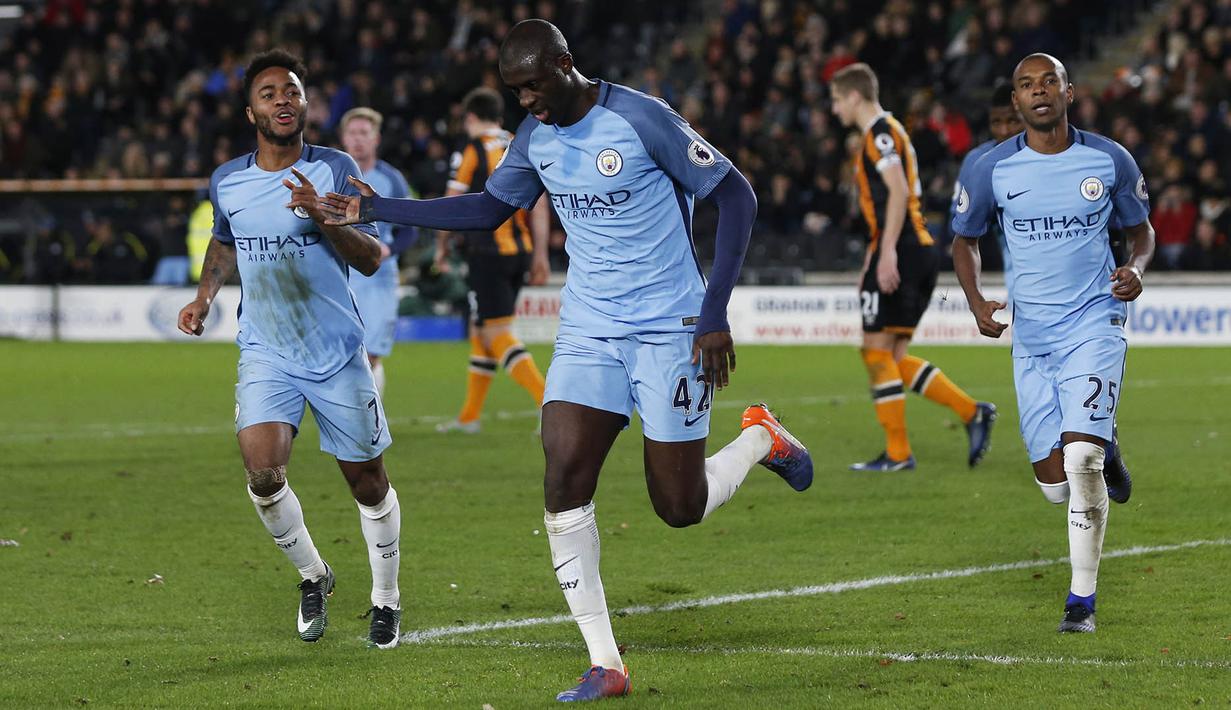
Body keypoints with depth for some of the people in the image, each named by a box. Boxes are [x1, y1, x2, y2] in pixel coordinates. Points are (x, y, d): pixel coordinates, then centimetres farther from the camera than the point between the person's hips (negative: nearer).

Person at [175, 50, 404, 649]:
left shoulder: (335, 170, -8)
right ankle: (312, 575, 9)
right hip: (265, 353, 2)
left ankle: (386, 600, 26)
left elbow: (371, 260, -11)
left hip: (337, 352, -2)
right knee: (262, 472, -18)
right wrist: (203, 298, 9)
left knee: (366, 480, 5)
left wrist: (321, 217, -26)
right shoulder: (226, 182, 2)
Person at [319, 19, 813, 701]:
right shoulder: (536, 136, 3)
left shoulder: (641, 119, -17)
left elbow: (736, 196, -12)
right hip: (588, 331, 5)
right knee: (563, 481, -13)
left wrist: (715, 313, -15)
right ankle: (605, 666, -8)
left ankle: (762, 438, 30)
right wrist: (376, 209, 12)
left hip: (668, 328, -5)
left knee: (679, 507, -4)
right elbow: (490, 208, 20)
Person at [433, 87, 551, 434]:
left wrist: (442, 248, 10)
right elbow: (540, 206, 9)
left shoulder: (471, 152, -6)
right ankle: (469, 416, 23)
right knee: (481, 330, 17)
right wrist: (540, 255, 11)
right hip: (520, 250, 7)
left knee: (497, 334, -8)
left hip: (487, 253, -7)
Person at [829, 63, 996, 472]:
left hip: (900, 252, -10)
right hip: (920, 251, 10)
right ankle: (972, 412, 2)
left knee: (877, 350, -5)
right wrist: (870, 264, 28)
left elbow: (898, 192, -20)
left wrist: (887, 252, -25)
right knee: (893, 357, 9)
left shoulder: (880, 133, -8)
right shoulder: (883, 133, 23)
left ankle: (898, 453, -4)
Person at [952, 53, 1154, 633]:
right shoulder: (993, 169, -1)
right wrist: (975, 302, -4)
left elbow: (1142, 230, 13)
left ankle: (1082, 598, -3)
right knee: (1055, 483, 1)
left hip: (1094, 325, -2)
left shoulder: (1110, 161, -2)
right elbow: (964, 240, 14)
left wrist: (1137, 268, -10)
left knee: (1082, 461, -18)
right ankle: (1101, 460, 39)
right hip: (1031, 336, 2)